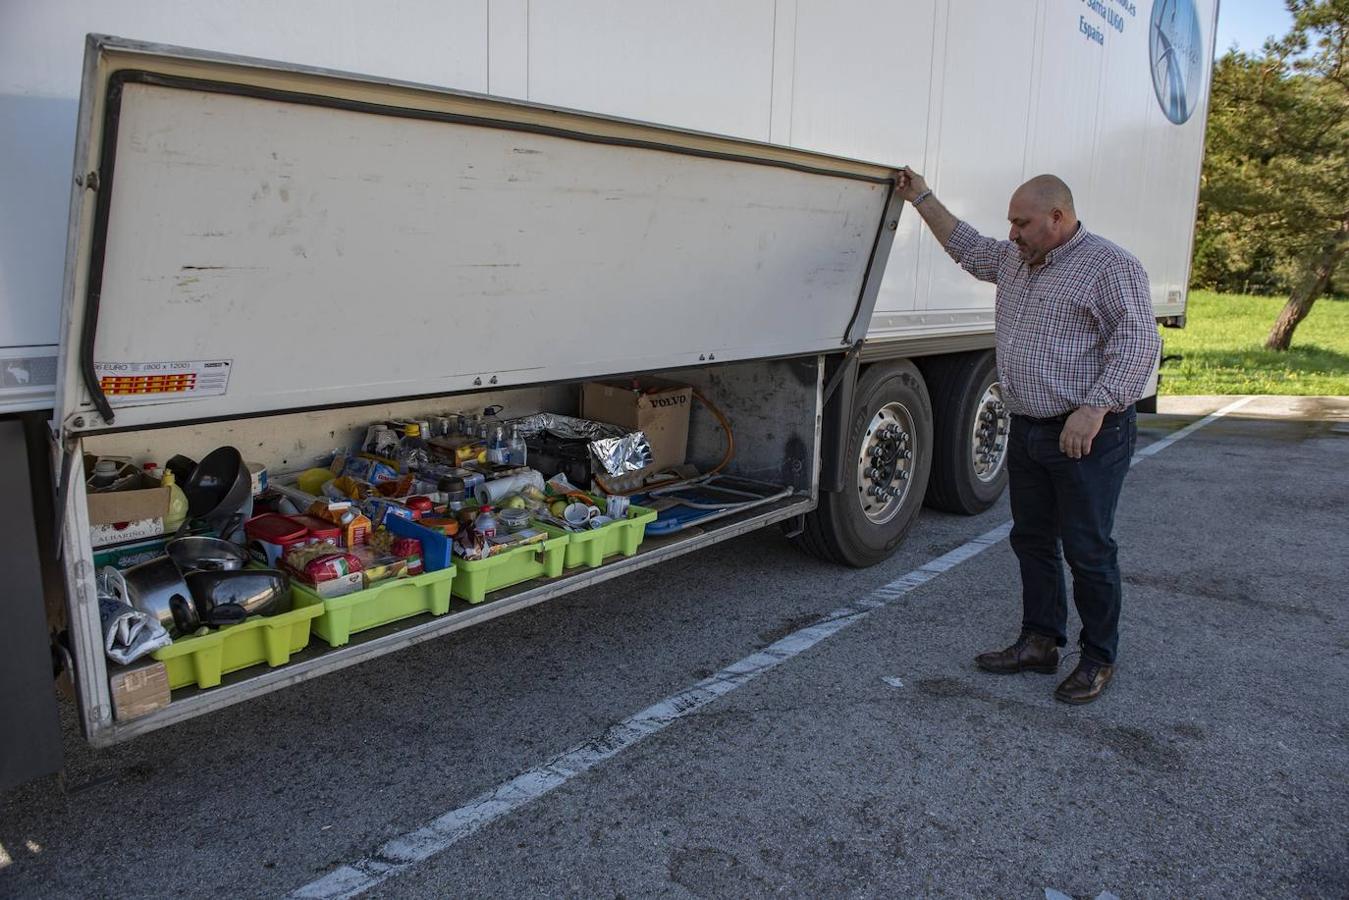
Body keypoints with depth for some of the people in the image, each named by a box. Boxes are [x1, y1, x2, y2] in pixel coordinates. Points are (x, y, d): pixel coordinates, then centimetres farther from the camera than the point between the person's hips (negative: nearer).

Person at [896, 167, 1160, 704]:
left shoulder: (1110, 266, -11)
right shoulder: (1015, 261, 14)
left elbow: (1138, 344, -18)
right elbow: (966, 246, 31)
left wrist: (1093, 408, -25)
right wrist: (920, 198, 29)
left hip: (1087, 436, -8)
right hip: (1027, 432, 9)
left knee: (1087, 550, -1)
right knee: (1031, 541, 14)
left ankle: (1098, 660, 14)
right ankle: (1040, 643, 26)